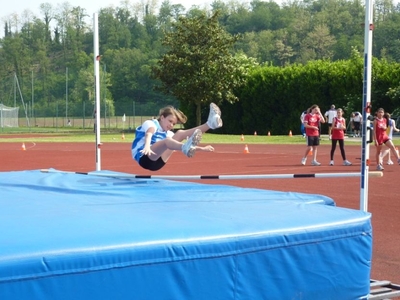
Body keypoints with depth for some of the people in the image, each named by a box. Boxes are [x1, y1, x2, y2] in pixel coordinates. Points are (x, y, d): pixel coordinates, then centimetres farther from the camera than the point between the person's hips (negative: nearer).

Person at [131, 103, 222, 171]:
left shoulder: (167, 134, 20)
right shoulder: (150, 123, 1)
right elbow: (148, 134, -22)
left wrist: (201, 148, 5)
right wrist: (147, 146, -44)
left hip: (157, 162, 6)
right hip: (144, 158, -6)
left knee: (180, 133, -4)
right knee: (167, 141, -35)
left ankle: (209, 124, -20)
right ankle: (186, 148, -67)